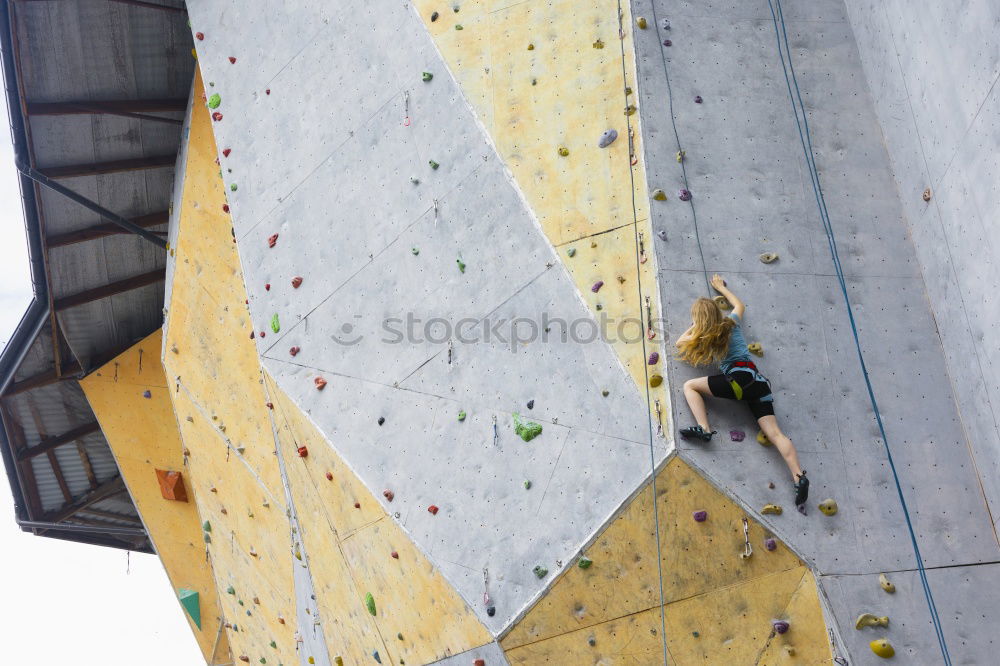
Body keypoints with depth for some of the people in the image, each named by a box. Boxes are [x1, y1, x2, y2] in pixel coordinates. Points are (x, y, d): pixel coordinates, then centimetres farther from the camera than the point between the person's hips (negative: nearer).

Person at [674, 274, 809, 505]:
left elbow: (680, 342, 22)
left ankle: (704, 429, -11)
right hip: (759, 381, 6)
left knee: (689, 386, 6)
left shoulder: (704, 338, 7)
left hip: (740, 378, -6)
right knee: (775, 433, -4)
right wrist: (721, 287, 53)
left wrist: (695, 327, 33)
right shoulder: (732, 323, 19)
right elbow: (740, 304, 42)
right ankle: (799, 476, -21)